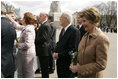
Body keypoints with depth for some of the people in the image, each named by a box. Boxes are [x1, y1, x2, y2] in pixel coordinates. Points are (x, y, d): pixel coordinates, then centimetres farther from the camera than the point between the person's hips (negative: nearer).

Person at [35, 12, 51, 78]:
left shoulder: (46, 26, -18)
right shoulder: (43, 25, 15)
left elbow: (43, 38, -24)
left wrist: (35, 40, -15)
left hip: (44, 50, -10)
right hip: (42, 50, 10)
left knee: (45, 68, 0)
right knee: (43, 67, 20)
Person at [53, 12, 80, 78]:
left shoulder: (74, 31, -19)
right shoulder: (63, 30, 11)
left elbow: (73, 49, -23)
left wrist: (59, 55, -18)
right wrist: (55, 52, 0)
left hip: (67, 63, -8)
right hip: (60, 62, 8)